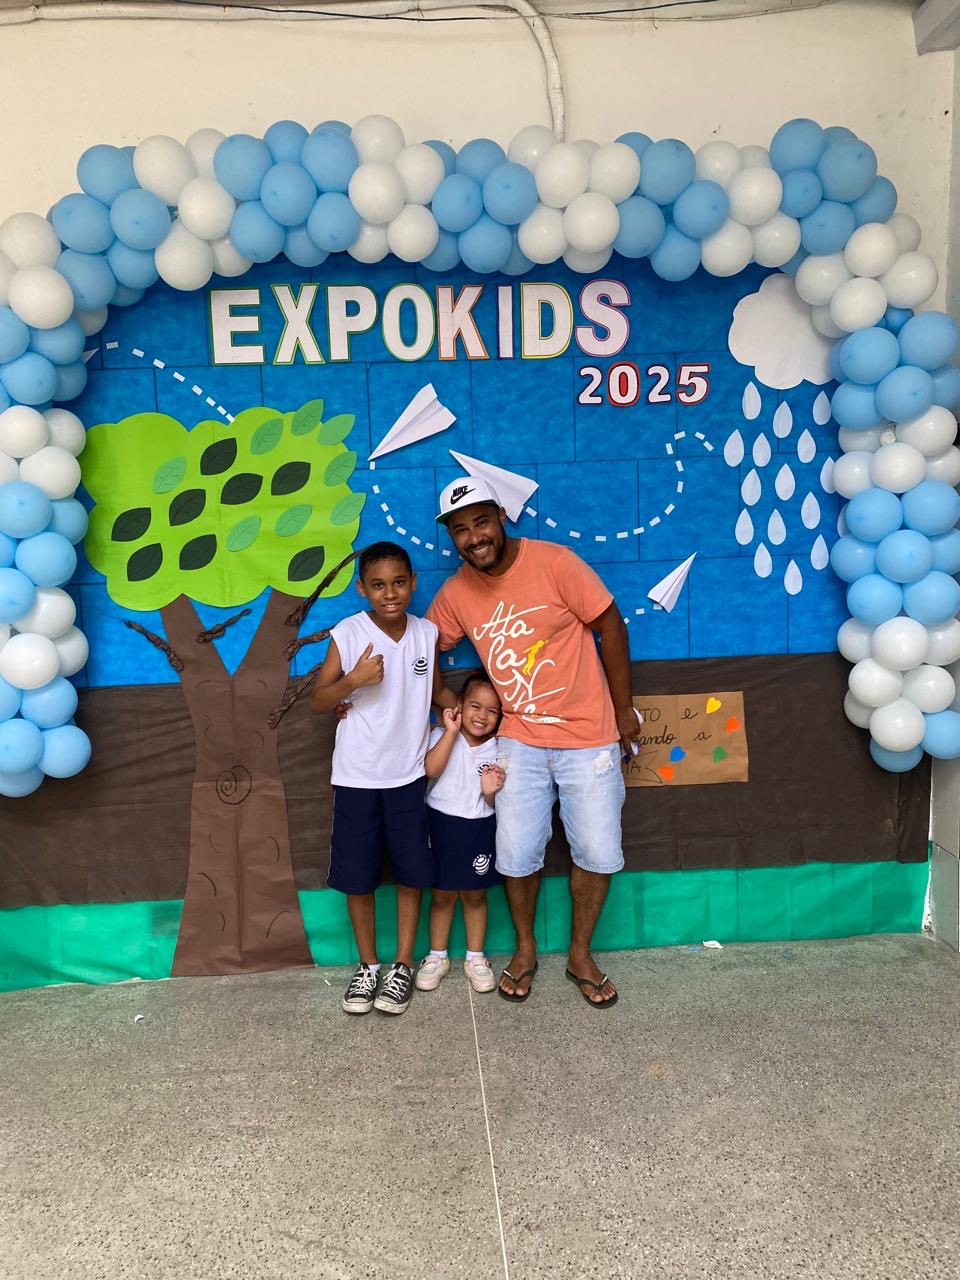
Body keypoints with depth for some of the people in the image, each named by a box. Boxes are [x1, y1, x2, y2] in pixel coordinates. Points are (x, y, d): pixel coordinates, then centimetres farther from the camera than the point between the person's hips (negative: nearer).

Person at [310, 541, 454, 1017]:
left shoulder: (426, 633, -1)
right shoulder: (347, 634, -11)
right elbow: (317, 700, -8)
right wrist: (353, 680, -25)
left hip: (408, 775, 2)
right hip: (357, 777, -2)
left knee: (411, 873, 9)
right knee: (357, 877, 8)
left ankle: (402, 966, 27)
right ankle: (368, 965, 28)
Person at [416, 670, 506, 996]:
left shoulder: (497, 750, -3)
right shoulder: (442, 736, -7)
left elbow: (494, 804, 0)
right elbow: (431, 769, -26)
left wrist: (491, 792, -23)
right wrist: (451, 731, -27)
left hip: (479, 828, 1)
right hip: (441, 824, -1)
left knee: (475, 894, 12)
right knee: (442, 894, 10)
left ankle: (475, 958, 28)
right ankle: (437, 956, 28)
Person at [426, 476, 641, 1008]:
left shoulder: (554, 562, -15)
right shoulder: (455, 593, -3)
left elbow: (611, 626, -9)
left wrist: (623, 709, -4)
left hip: (588, 737, -2)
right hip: (520, 740, 3)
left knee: (597, 853, 4)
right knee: (516, 855, 3)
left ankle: (580, 954, 28)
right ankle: (525, 949, 30)